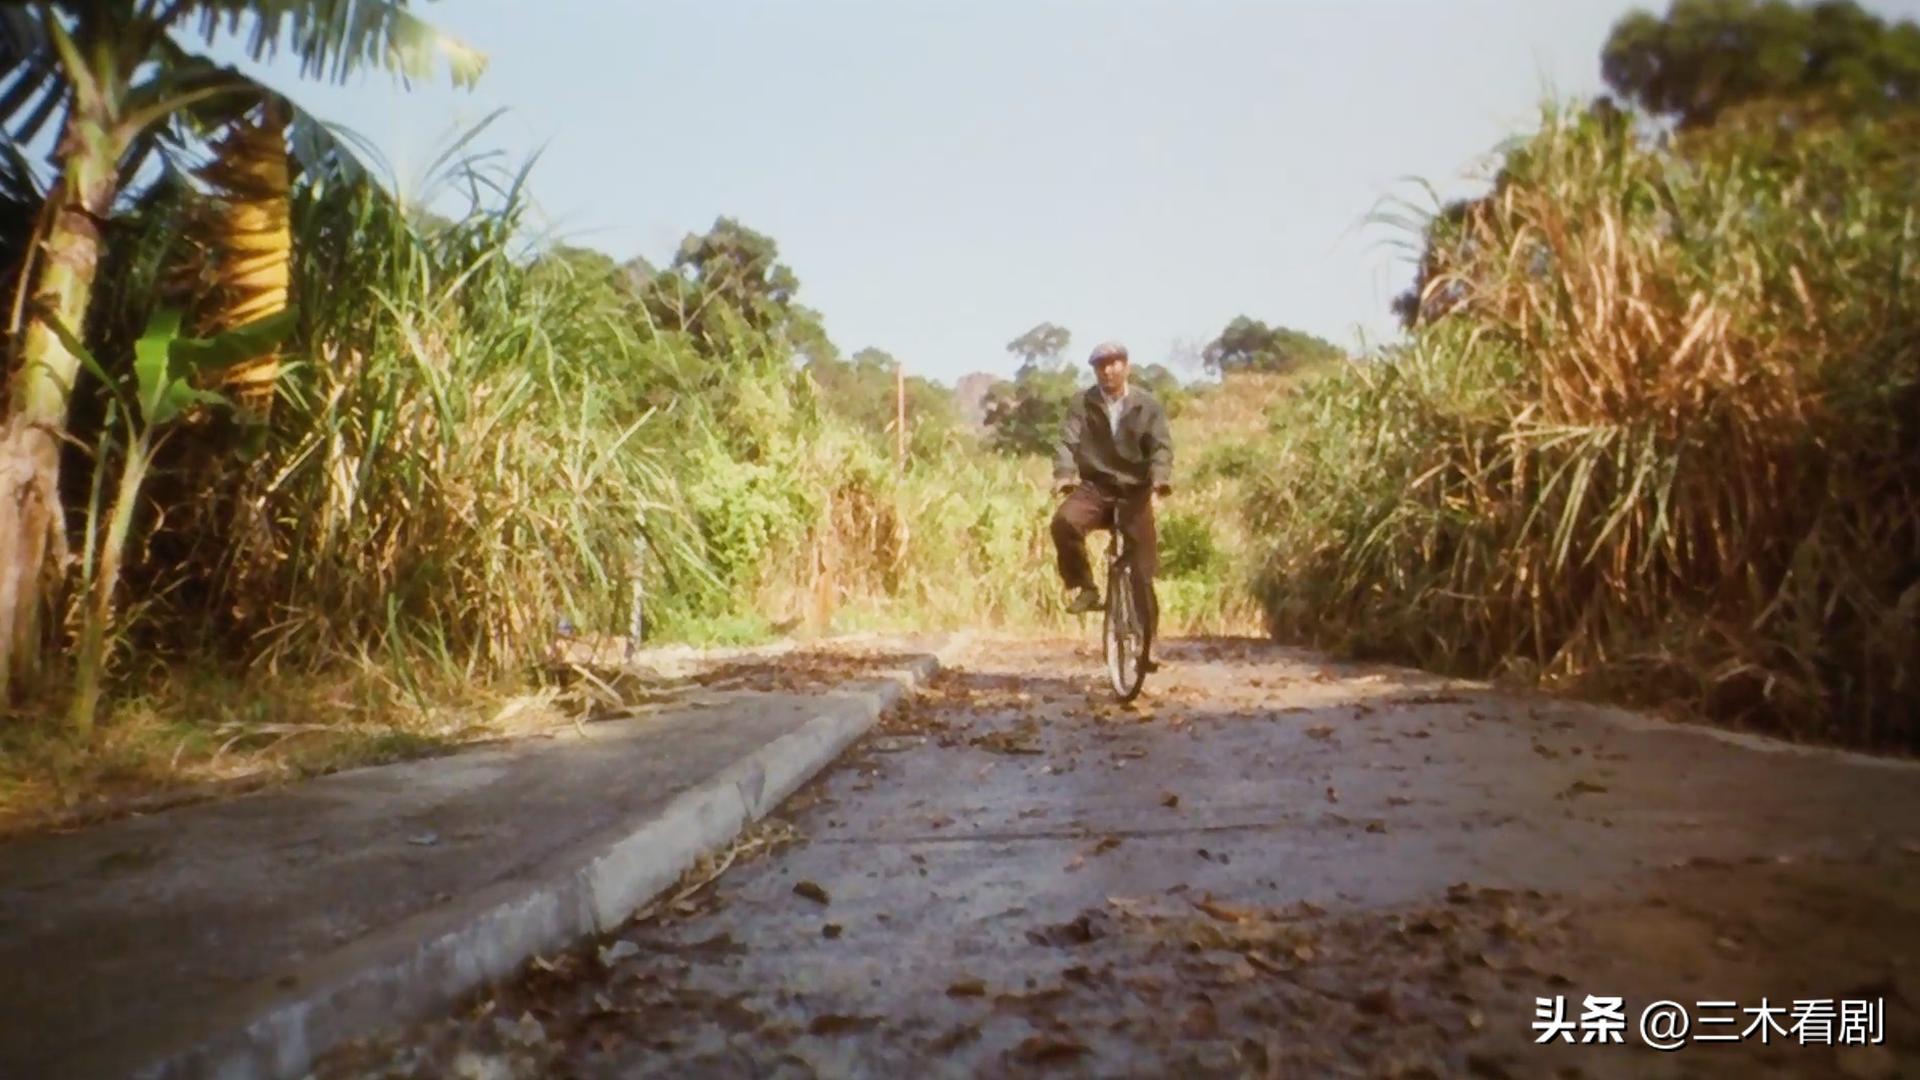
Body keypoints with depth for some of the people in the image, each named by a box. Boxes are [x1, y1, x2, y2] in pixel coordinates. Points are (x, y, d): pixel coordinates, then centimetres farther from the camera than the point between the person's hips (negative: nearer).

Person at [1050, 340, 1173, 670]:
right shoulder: (1084, 403, 2)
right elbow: (1067, 441, -10)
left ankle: (1147, 642, 12)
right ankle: (1084, 589, -13)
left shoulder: (1147, 405, 3)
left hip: (1135, 491, 0)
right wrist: (1064, 474, -31)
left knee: (1143, 571, -2)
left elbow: (1162, 446, -8)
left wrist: (1160, 477, -29)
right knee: (1064, 522, -33)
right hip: (1095, 487, 0)